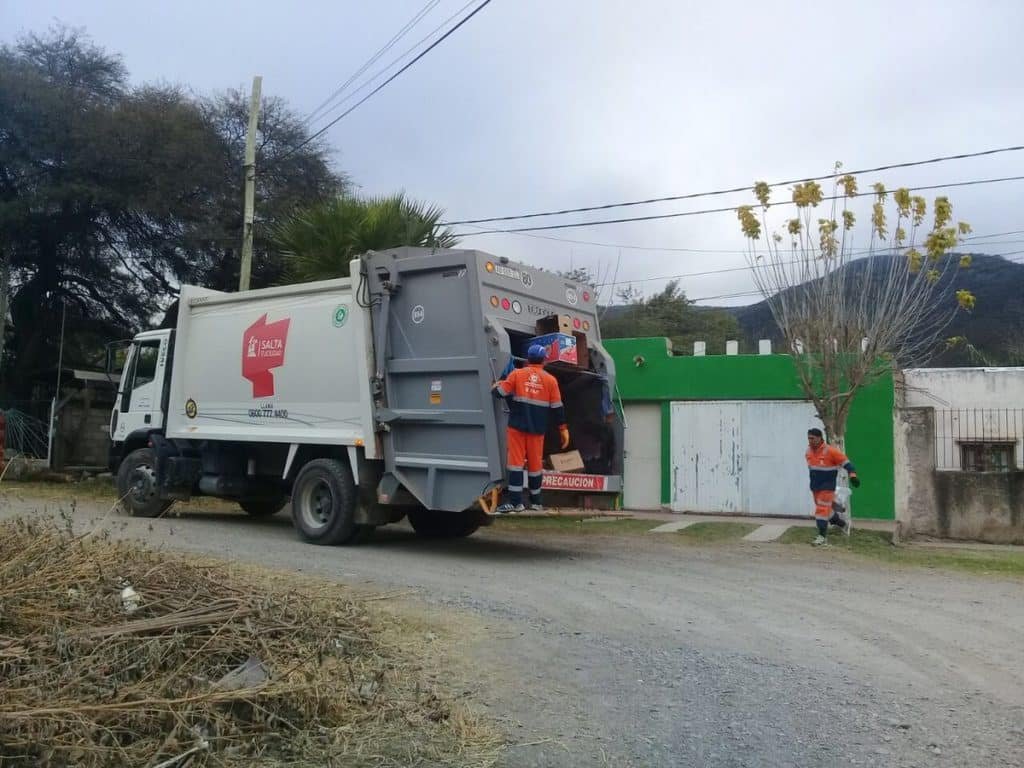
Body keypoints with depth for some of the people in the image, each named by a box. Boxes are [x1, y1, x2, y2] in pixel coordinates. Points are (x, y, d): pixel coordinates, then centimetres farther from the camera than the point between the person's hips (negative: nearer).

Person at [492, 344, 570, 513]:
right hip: (537, 429, 1)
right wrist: (563, 428, 9)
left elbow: (501, 392, -3)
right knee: (535, 464, 11)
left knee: (516, 462, -1)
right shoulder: (550, 380, 2)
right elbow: (557, 407, 2)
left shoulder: (517, 374, -2)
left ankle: (516, 502, -7)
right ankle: (535, 502, 21)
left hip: (517, 425, -1)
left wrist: (497, 385, 21)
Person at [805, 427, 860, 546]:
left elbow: (846, 462, -14)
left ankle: (822, 536, 0)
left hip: (827, 487, -7)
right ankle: (844, 523, 38)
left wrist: (852, 475, -25)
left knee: (822, 509, -8)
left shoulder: (830, 451, -17)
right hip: (814, 487, 7)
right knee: (826, 509, 17)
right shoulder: (808, 452, 4)